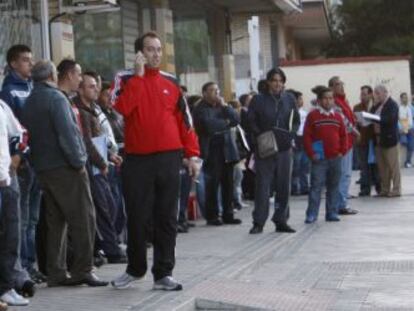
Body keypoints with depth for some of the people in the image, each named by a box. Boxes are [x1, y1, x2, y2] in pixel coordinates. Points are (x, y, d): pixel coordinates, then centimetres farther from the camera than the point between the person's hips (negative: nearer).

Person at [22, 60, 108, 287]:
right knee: (83, 219, -4)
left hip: (43, 169, 9)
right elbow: (67, 133, -18)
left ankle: (56, 272, 11)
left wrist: (39, 161, 16)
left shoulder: (30, 101, 15)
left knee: (56, 221, 11)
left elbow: (30, 134, 16)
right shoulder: (56, 98, -11)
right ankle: (82, 270, -5)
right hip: (65, 168, -9)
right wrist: (79, 162, -12)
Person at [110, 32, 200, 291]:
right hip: (137, 159, -2)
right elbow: (122, 108, -16)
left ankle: (163, 273, 8)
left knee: (167, 218, 2)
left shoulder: (171, 82, 10)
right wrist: (139, 74, -12)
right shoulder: (126, 79, 4)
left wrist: (193, 154, 4)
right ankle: (135, 269, 22)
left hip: (169, 158, 2)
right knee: (137, 217, 5)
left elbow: (184, 120, 10)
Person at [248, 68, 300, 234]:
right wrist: (261, 136, -12)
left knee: (284, 186, 6)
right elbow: (251, 122, 0)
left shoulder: (289, 99, 7)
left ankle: (281, 220, 16)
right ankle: (258, 222, 0)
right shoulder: (258, 100, -1)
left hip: (284, 148, 3)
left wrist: (291, 134, -5)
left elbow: (296, 121, 12)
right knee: (262, 184, -5)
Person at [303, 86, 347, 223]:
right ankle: (311, 214, -3)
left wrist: (342, 151, 2)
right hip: (319, 159, -4)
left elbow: (343, 135, 13)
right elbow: (307, 136, -5)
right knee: (316, 186, -5)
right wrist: (311, 154, -10)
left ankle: (332, 213, 16)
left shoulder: (337, 116, 9)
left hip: (335, 158, 4)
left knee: (333, 186, 9)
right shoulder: (313, 115, -2)